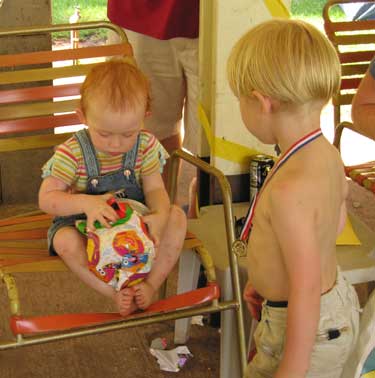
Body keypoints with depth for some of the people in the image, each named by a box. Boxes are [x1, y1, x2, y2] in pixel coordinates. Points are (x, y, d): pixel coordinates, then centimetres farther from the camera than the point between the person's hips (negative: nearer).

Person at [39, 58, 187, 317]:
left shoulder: (146, 145, -10)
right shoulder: (72, 153, -19)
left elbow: (155, 189, -9)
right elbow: (46, 199, -20)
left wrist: (160, 215, -33)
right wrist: (86, 203, -39)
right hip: (87, 227, -2)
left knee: (177, 217, -19)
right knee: (65, 240, -34)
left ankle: (151, 284, -21)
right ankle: (116, 292, -27)